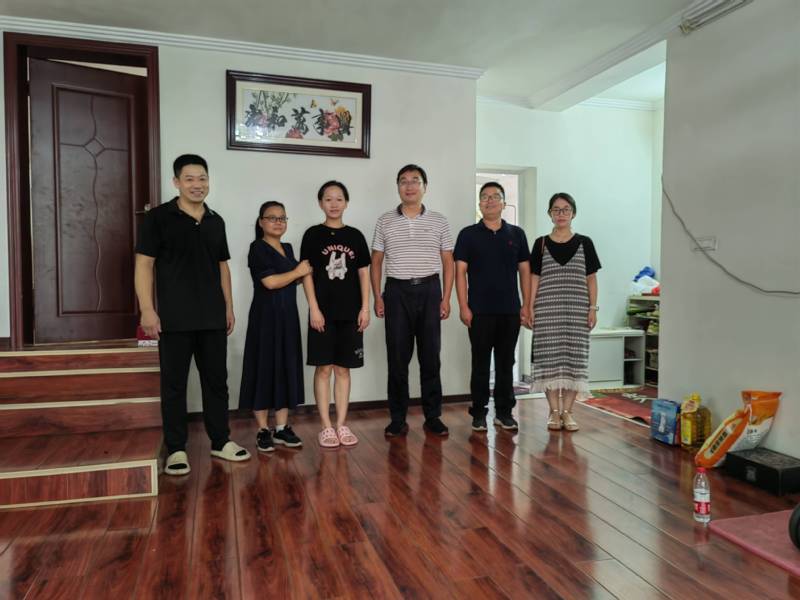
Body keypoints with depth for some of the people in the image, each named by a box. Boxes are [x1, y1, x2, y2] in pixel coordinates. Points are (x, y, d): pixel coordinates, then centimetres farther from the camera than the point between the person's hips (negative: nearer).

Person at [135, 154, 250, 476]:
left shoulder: (216, 221, 11)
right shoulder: (158, 217, -3)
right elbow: (144, 264, -6)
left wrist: (229, 307, 13)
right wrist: (147, 309, -14)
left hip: (212, 317, 5)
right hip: (174, 319, -4)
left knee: (216, 380, 11)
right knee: (174, 384, 5)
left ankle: (221, 441, 25)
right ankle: (176, 449, 16)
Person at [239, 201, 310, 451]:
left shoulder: (288, 248, 15)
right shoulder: (257, 248, -8)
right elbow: (270, 282, -18)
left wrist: (306, 273, 4)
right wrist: (298, 272, -7)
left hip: (288, 316, 7)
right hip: (265, 316, -7)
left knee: (286, 369, 8)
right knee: (264, 369, -1)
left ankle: (282, 428, 16)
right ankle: (263, 430, 9)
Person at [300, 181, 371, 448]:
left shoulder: (355, 236, 8)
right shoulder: (313, 235, 1)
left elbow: (363, 273, 8)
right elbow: (307, 274, -2)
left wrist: (365, 308, 0)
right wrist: (314, 309, -10)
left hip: (350, 312, 2)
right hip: (323, 311, -2)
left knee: (343, 368, 8)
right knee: (323, 368, 2)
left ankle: (341, 424, 16)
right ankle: (326, 426, 11)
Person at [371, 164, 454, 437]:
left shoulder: (439, 222, 7)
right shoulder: (385, 222, 7)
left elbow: (448, 262, 7)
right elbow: (376, 262, 9)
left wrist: (446, 298, -1)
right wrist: (377, 297, 0)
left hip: (429, 290, 0)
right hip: (397, 291, 0)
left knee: (430, 355, 4)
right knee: (397, 356, 2)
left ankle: (433, 416, 15)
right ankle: (398, 418, 12)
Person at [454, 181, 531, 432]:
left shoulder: (517, 234, 8)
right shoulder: (468, 234, 2)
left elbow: (524, 271, 9)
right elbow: (460, 272, -2)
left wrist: (526, 305, 3)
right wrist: (463, 307, -9)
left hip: (510, 310, 2)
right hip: (480, 311, -2)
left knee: (506, 363, 9)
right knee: (480, 364, 5)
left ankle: (504, 411, 20)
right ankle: (479, 412, 15)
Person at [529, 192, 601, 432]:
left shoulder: (584, 243, 7)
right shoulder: (541, 244, 7)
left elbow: (591, 279, 7)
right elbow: (534, 277, 5)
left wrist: (593, 307, 0)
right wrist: (530, 306, -3)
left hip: (577, 310, 1)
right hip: (547, 310, 0)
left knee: (573, 358, 1)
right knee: (549, 358, -1)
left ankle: (567, 411, 11)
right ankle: (554, 412, 10)